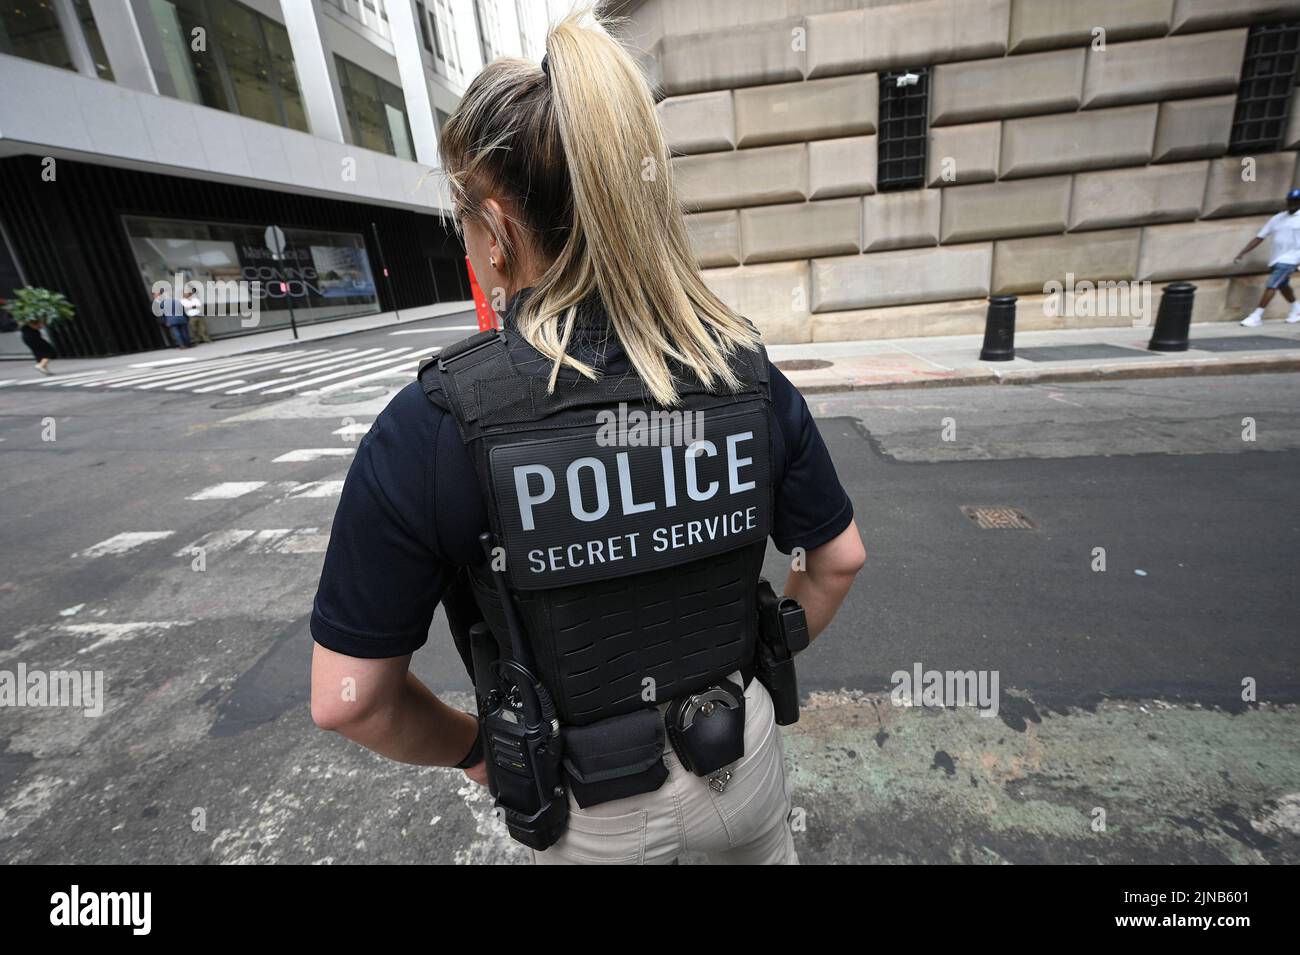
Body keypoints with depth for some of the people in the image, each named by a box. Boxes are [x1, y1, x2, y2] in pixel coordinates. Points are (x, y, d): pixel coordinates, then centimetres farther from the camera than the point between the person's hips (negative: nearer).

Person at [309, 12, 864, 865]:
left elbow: (347, 696, -18)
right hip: (741, 750, 3)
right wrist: (755, 663, 10)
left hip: (593, 806, -1)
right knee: (766, 853, 35)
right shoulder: (749, 375, -17)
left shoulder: (432, 426, -26)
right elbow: (840, 559, -5)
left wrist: (471, 749, 1)